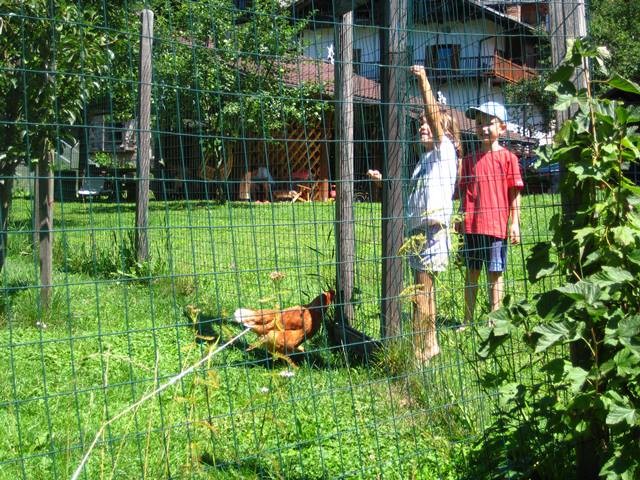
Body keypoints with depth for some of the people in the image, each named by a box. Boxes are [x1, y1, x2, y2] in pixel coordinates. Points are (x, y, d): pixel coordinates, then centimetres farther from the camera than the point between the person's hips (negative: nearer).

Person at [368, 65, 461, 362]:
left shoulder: (445, 151, -3)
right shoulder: (425, 158, 19)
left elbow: (434, 115, -18)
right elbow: (412, 194, 26)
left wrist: (423, 81, -24)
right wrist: (384, 182, 17)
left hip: (433, 229, -9)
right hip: (416, 229, 9)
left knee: (422, 293, -9)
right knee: (424, 292, 15)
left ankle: (419, 354, -6)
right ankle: (429, 347, 25)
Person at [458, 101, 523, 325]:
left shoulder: (507, 158, -1)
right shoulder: (470, 159, 11)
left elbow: (514, 192, -2)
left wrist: (515, 223, -5)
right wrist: (460, 217, 10)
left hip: (496, 225, -4)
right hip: (471, 225, 4)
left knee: (495, 273, 2)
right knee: (471, 272, 10)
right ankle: (468, 320, 17)